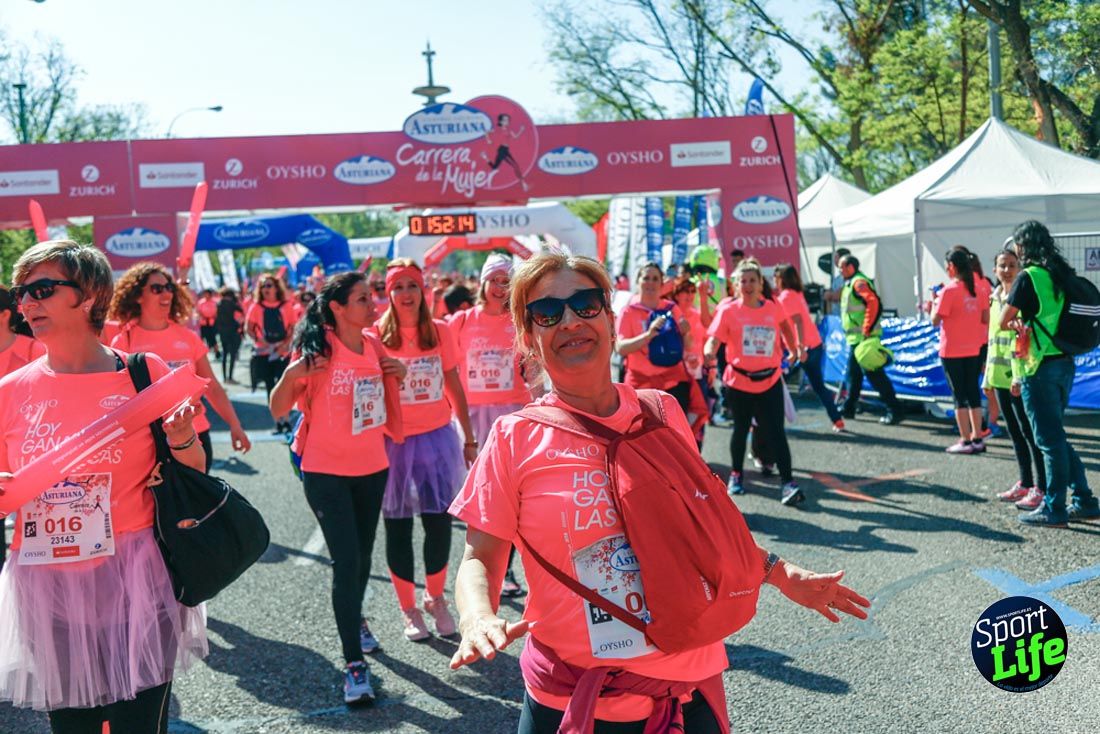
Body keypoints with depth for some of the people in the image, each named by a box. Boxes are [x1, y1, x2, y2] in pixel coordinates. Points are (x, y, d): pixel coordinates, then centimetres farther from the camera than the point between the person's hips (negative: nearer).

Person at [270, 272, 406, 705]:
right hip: (327, 472, -5)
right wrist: (291, 374, -29)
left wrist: (397, 376, -6)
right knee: (346, 561, -9)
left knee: (363, 555, 18)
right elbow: (279, 410, -12)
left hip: (372, 467, 5)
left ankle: (355, 618, 45)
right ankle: (354, 664, -3)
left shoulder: (374, 345, 1)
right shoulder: (318, 350, -14)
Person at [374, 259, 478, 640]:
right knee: (398, 526, 8)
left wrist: (469, 438, 10)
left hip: (438, 437, 2)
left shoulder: (441, 331, 1)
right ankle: (408, 608, 24)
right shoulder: (377, 334, -6)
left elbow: (454, 387, 8)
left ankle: (435, 598, 28)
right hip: (393, 442, -1)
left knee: (439, 522, 6)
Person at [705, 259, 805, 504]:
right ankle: (735, 475, 33)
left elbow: (785, 326, 22)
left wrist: (796, 345, 16)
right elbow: (714, 338, -17)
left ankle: (788, 482, -7)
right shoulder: (729, 311, -7)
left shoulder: (774, 308, 0)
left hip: (770, 380, 1)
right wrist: (709, 352, -36)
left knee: (775, 431, -6)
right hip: (739, 381, 0)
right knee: (741, 429, 14)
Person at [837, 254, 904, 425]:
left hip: (863, 338, -11)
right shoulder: (851, 283, 18)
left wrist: (867, 330, -26)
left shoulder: (859, 282, -14)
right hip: (856, 338, 11)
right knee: (853, 373, 17)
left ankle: (894, 411, -8)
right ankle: (848, 408, 27)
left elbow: (874, 303, -26)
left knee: (874, 375, -10)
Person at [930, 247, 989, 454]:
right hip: (974, 349, 6)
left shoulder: (949, 290, -15)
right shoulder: (977, 288, 3)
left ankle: (965, 441, 2)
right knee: (973, 392, 13)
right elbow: (985, 319, 6)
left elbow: (935, 321, -13)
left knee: (959, 395, 1)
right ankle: (977, 439, 16)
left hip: (952, 351, -6)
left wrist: (934, 303, 3)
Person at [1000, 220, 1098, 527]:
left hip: (1040, 367, -8)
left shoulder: (1029, 277, -13)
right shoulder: (1063, 274, 10)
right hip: (1065, 363, 8)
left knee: (1049, 439, -1)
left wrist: (1018, 323, 8)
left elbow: (1003, 321, -11)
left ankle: (1054, 509, 6)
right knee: (1056, 436, 18)